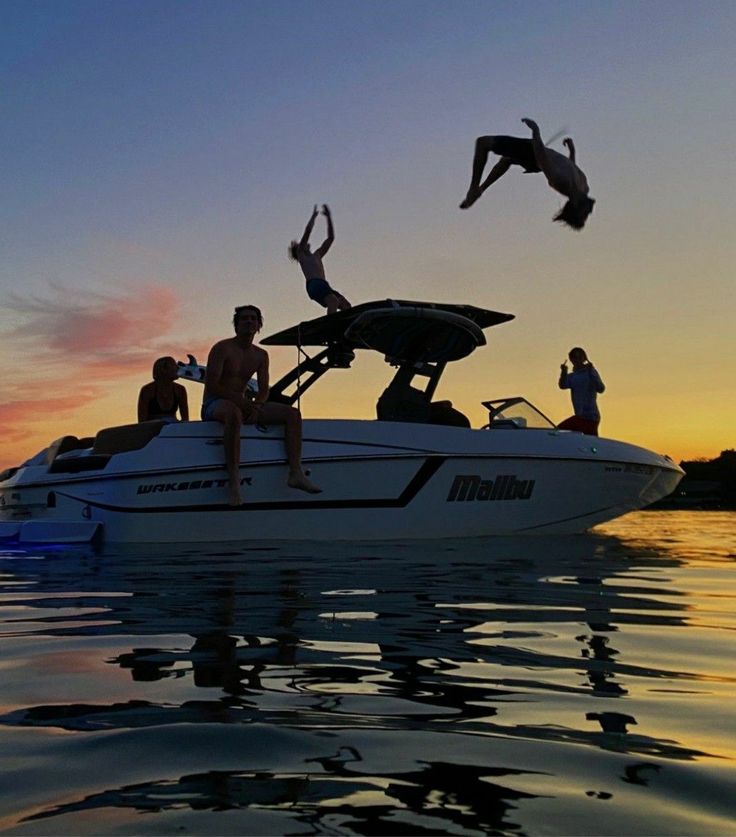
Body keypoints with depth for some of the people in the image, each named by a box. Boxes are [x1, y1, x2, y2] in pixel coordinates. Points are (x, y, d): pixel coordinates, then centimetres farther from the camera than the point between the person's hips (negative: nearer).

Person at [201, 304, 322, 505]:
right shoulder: (222, 348, -6)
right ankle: (234, 482, -45)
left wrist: (256, 406, -15)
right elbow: (211, 385, -15)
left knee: (293, 413, -9)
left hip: (241, 404, 7)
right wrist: (242, 401, -24)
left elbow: (264, 390, 8)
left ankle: (296, 473, -23)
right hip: (214, 405, -7)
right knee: (234, 413, -44)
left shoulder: (261, 355, 12)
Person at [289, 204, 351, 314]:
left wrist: (329, 217, 33)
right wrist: (313, 216, 18)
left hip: (324, 285, 7)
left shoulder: (316, 255, 34)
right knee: (334, 302, -30)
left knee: (345, 305, -9)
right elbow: (307, 232, 6)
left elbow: (331, 238, 35)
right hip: (314, 284, -7)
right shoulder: (300, 253, 16)